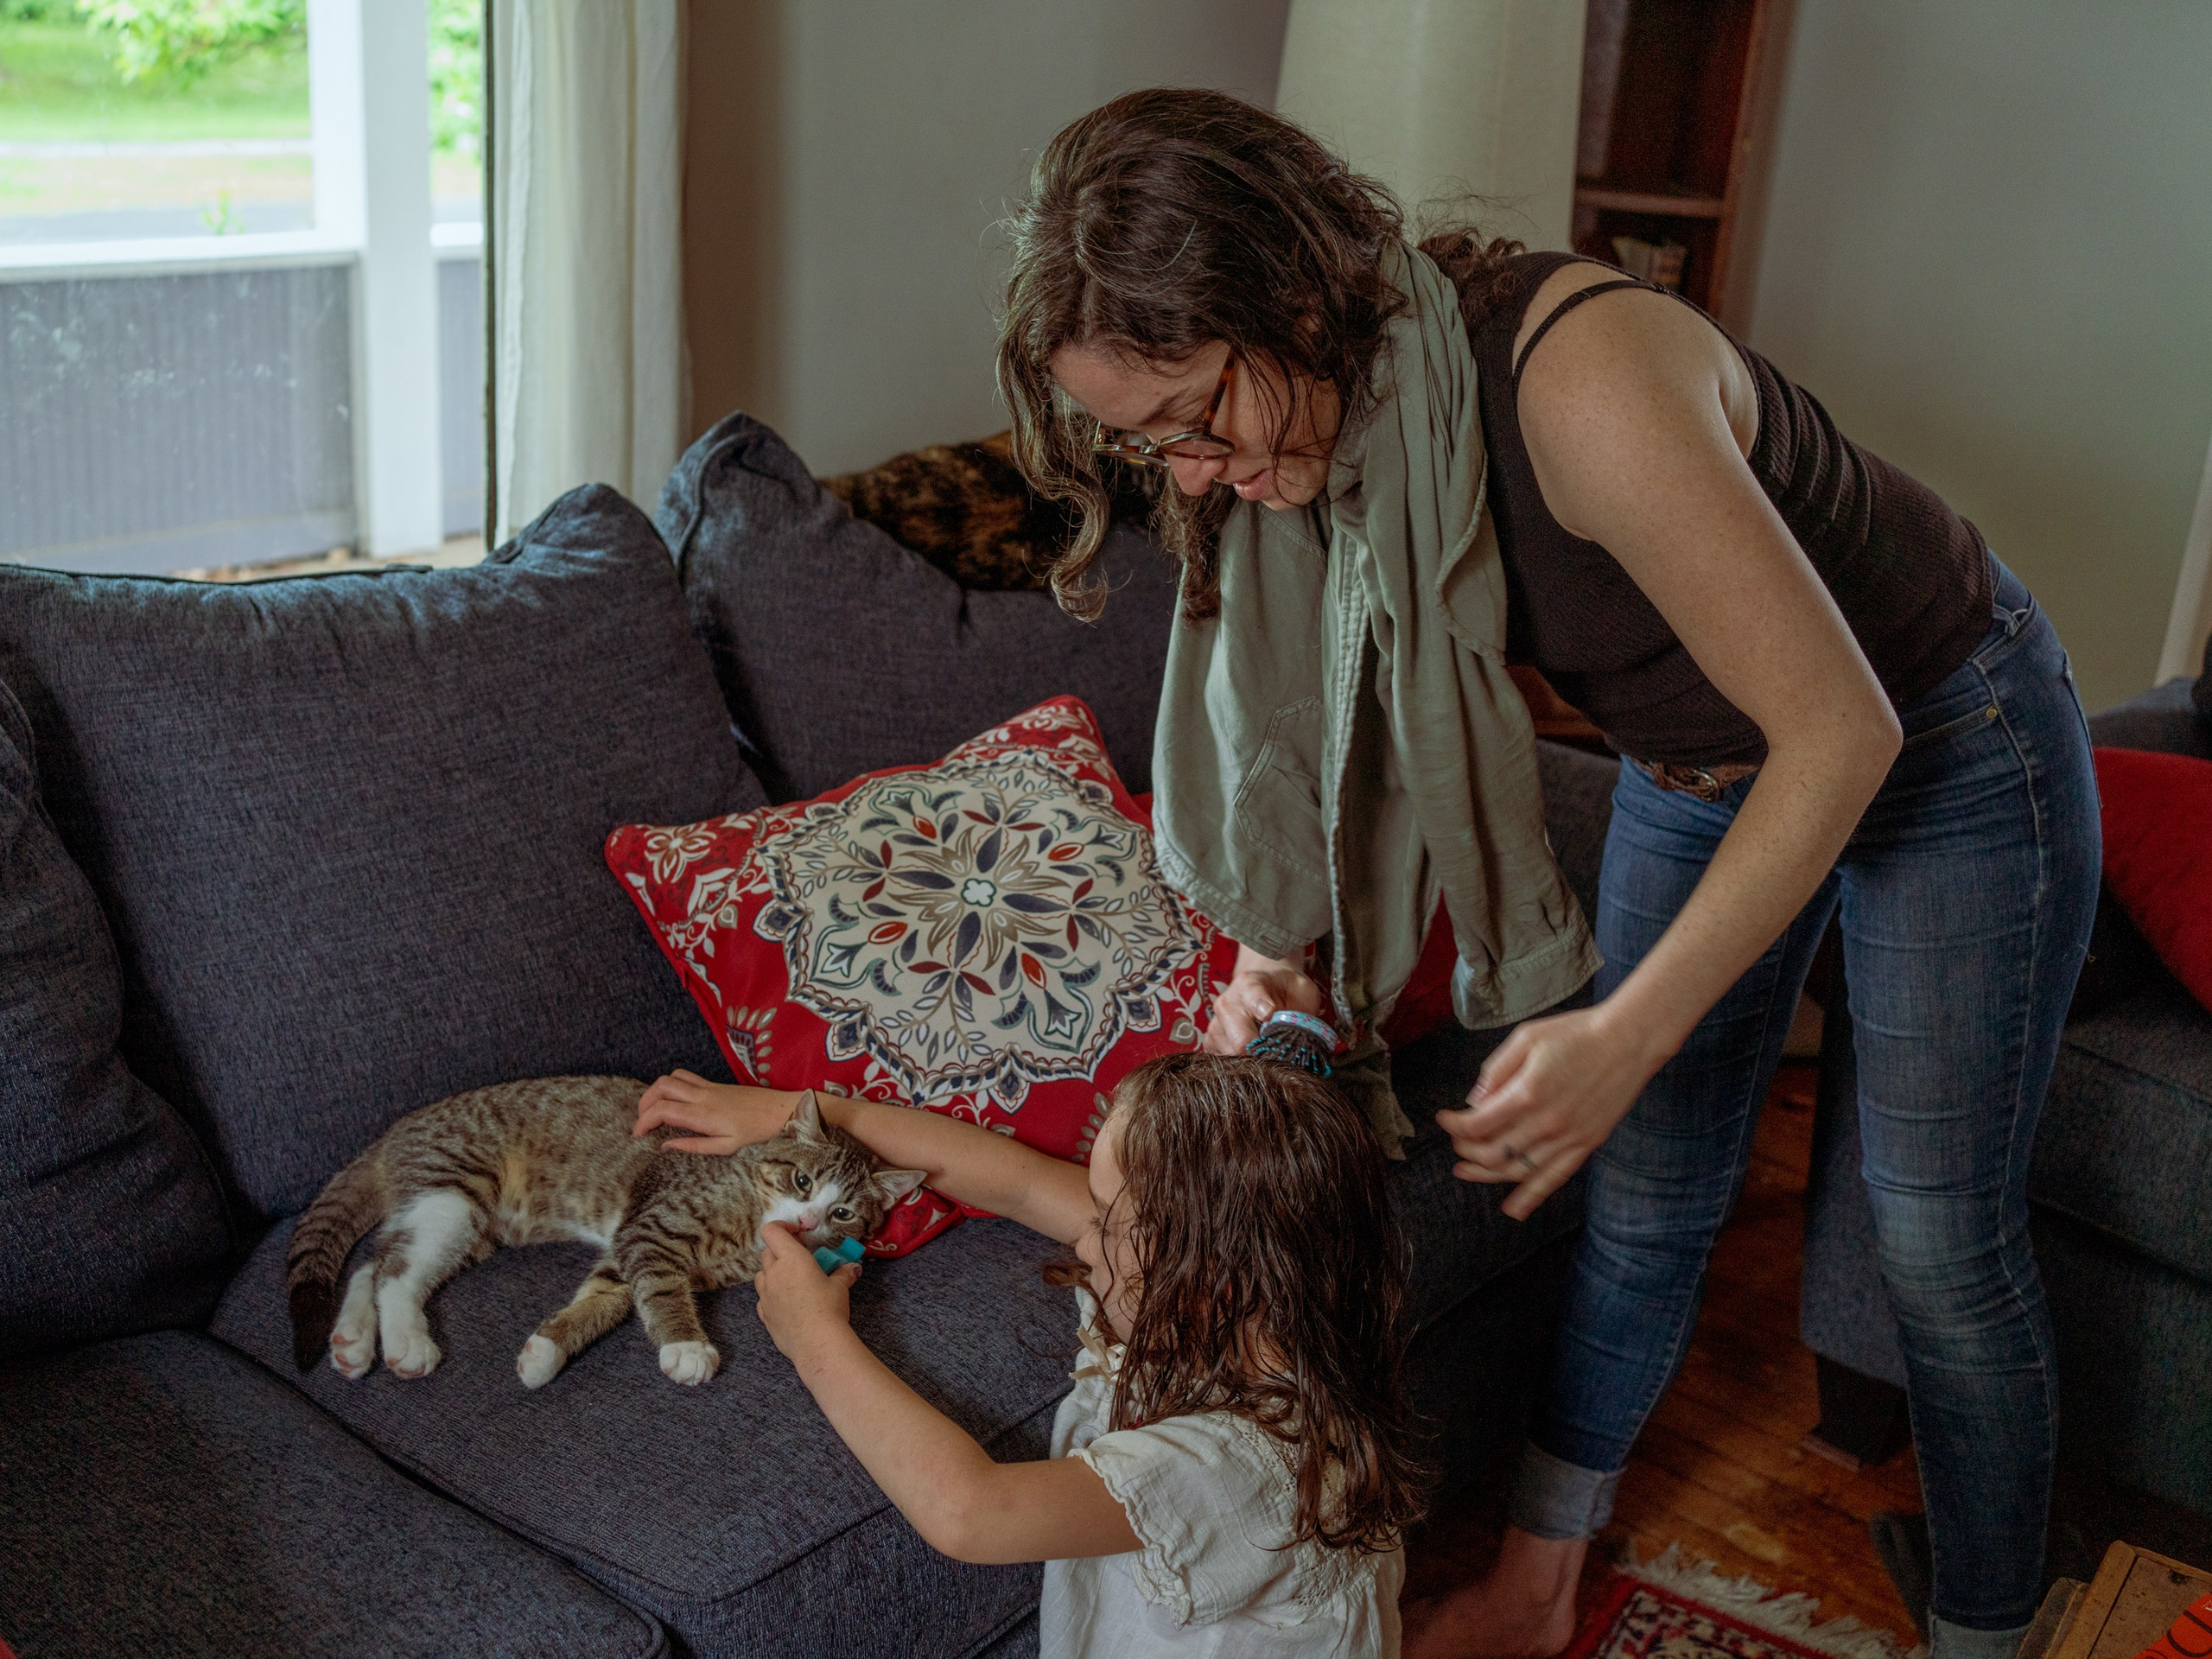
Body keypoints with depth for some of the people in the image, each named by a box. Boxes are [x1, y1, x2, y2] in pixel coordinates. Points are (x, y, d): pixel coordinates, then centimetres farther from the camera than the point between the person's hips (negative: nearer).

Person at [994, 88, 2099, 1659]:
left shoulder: (1580, 380, -38)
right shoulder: (1344, 426, -15)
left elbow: (1843, 729, -33)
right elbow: (1370, 719, 0)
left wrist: (1628, 1035, -33)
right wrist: (1286, 952, -15)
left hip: (1940, 741, -6)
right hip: (1699, 756, 6)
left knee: (1941, 1242, 3)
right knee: (1644, 1192, 13)